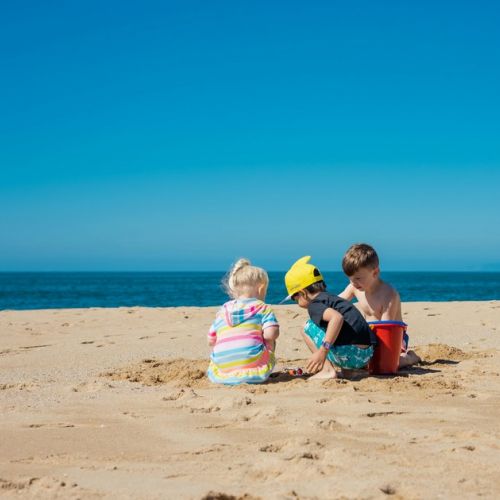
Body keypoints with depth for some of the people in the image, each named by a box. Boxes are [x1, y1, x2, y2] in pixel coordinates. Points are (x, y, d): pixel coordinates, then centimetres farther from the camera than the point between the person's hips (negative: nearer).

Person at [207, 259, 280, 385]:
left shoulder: (223, 310, 17)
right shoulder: (263, 308, 5)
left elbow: (211, 341, 18)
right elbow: (270, 334, -10)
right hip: (253, 370, -4)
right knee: (270, 342, 21)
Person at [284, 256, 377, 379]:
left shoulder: (314, 305, -4)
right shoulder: (332, 298, 24)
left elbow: (337, 318, -25)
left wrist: (322, 351, -25)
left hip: (349, 354, -9)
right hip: (367, 355, 9)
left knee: (309, 327, 7)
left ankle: (328, 370, -5)